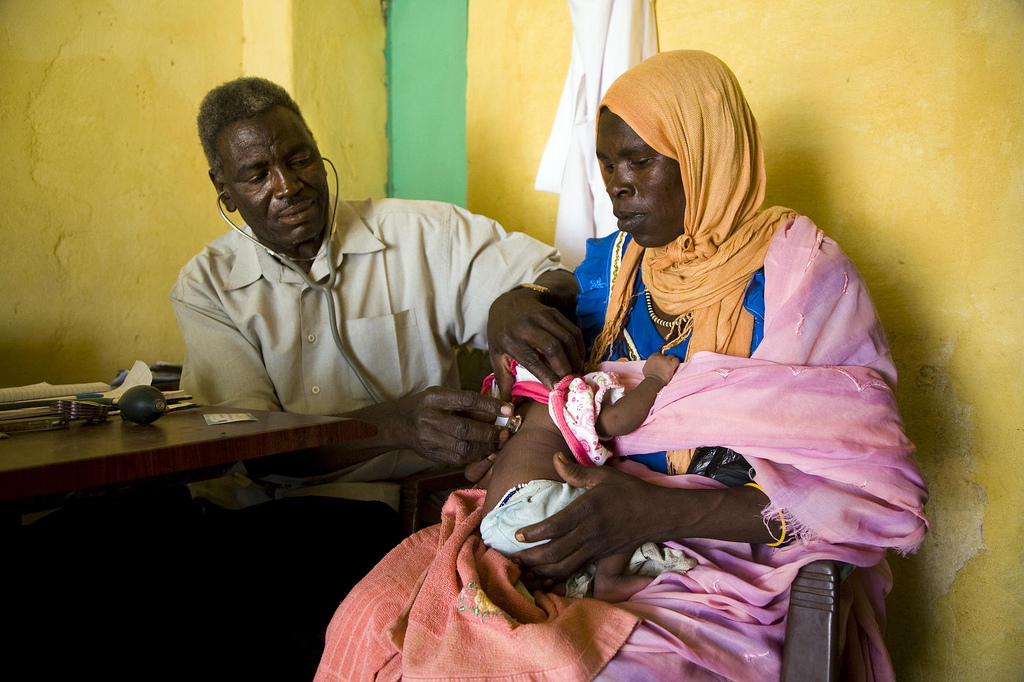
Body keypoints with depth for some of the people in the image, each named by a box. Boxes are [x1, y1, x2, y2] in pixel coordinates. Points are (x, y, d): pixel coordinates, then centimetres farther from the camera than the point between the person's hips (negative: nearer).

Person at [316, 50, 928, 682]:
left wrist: (665, 511, -22)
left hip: (728, 568, -4)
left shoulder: (800, 271, -6)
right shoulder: (611, 265, 11)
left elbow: (881, 493, -13)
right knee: (371, 622, -16)